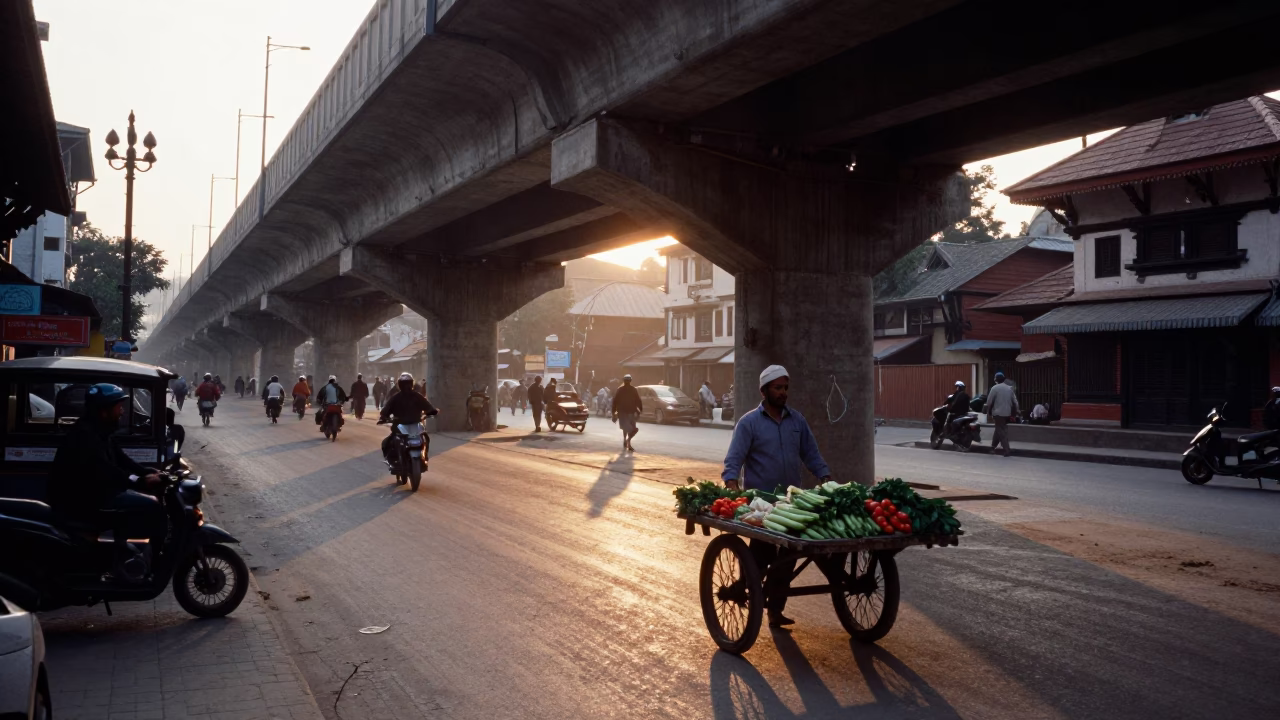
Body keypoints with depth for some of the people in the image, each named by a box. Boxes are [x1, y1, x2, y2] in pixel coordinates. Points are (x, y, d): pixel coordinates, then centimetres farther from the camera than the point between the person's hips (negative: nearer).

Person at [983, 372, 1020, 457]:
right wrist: (1015, 412, 13)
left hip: (998, 413, -5)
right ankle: (993, 447, 25)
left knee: (1001, 431, -2)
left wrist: (988, 412, 3)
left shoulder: (995, 388, -8)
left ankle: (1006, 450, -8)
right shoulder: (1009, 388, 9)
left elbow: (989, 401, -8)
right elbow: (1014, 401, 8)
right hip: (1007, 413, 5)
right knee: (999, 430, 17)